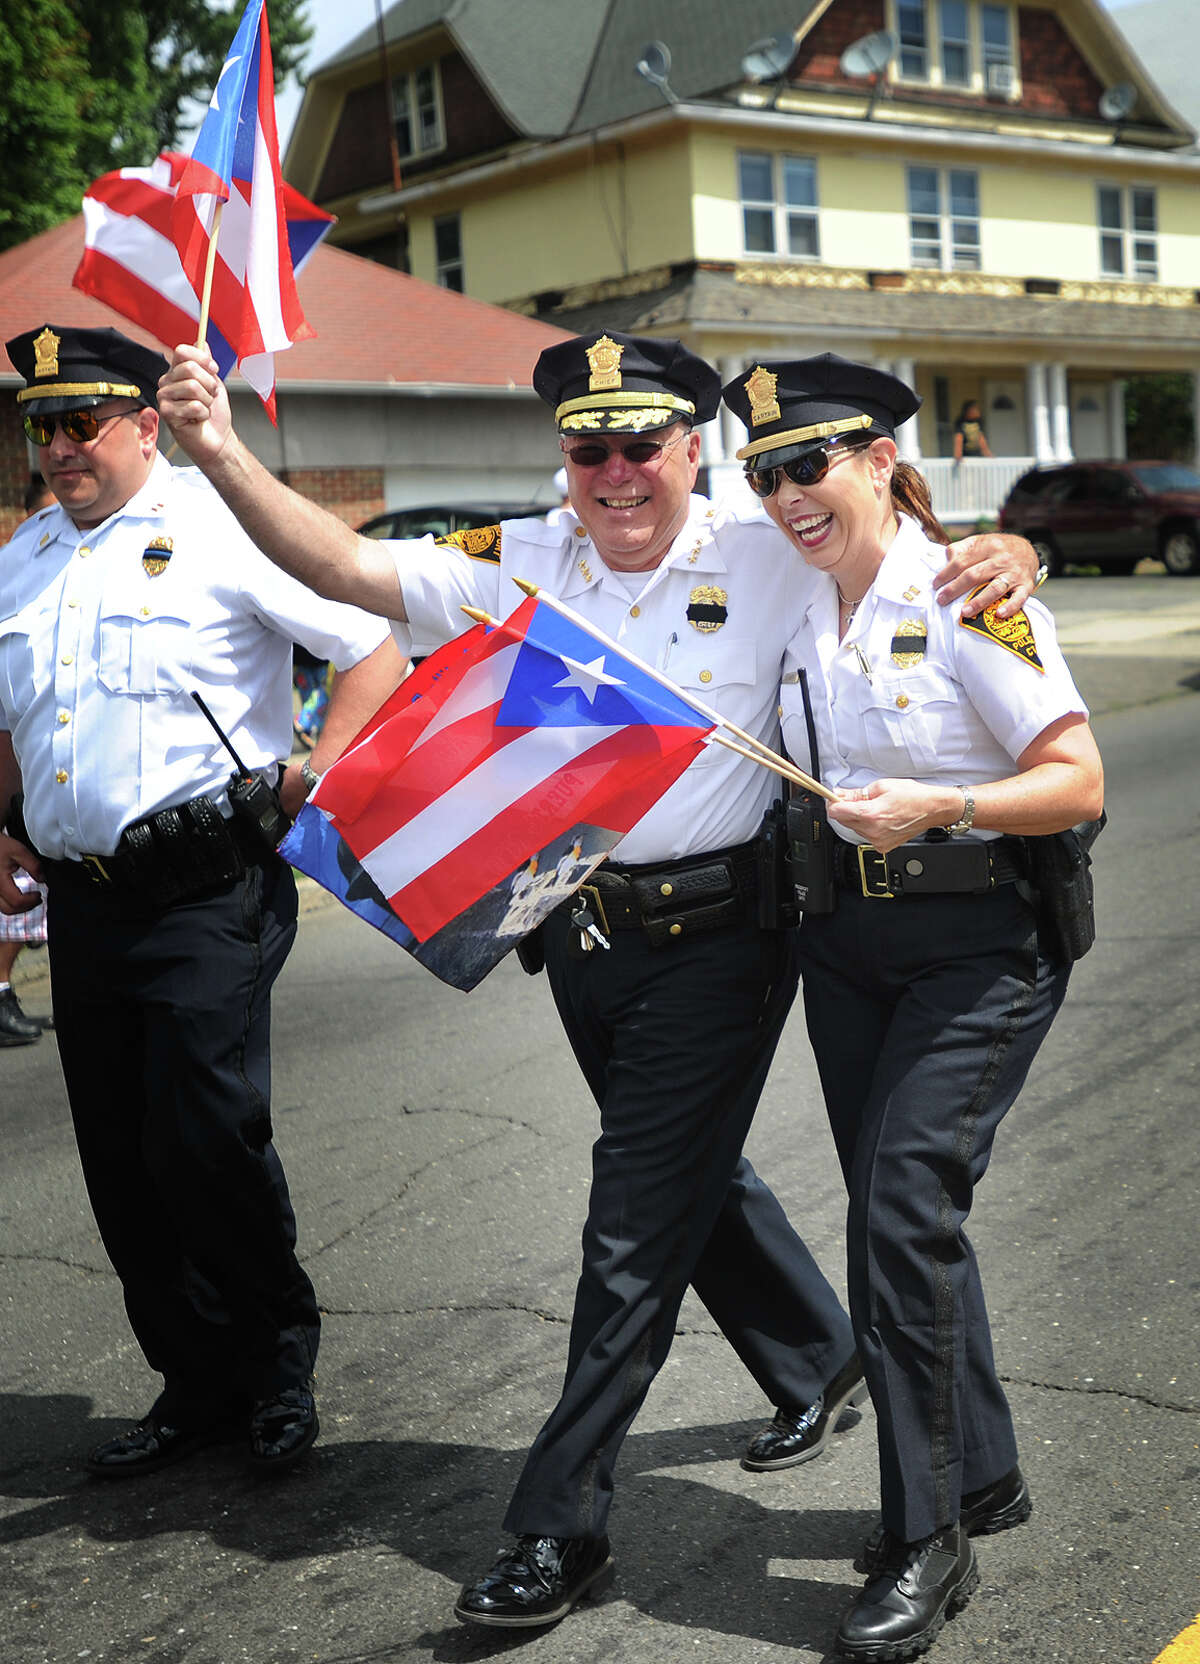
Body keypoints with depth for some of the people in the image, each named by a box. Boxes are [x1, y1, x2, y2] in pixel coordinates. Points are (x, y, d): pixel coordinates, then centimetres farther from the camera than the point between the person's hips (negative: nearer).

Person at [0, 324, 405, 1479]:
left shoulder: (218, 529, -5)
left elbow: (377, 651, -6)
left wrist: (311, 789, -11)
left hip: (205, 893, -7)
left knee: (206, 1141, -10)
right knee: (122, 1166, 9)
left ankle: (278, 1364, 15)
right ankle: (198, 1385, 25)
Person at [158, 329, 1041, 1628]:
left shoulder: (770, 562, -7)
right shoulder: (519, 565, 0)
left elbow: (913, 566, 0)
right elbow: (348, 568, -8)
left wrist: (1002, 556, -23)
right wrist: (222, 455, -20)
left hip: (717, 931, -5)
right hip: (584, 930, 5)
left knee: (638, 1225, -3)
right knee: (689, 1176, 22)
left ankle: (560, 1526, 9)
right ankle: (820, 1363, 48)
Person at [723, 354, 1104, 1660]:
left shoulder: (968, 601, -13)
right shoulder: (795, 613, 6)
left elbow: (1079, 782, -15)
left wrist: (935, 808, -26)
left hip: (979, 942, -6)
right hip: (847, 939, 7)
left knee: (901, 1212, -13)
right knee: (897, 1217, 11)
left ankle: (926, 1541, 2)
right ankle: (982, 1473, 30)